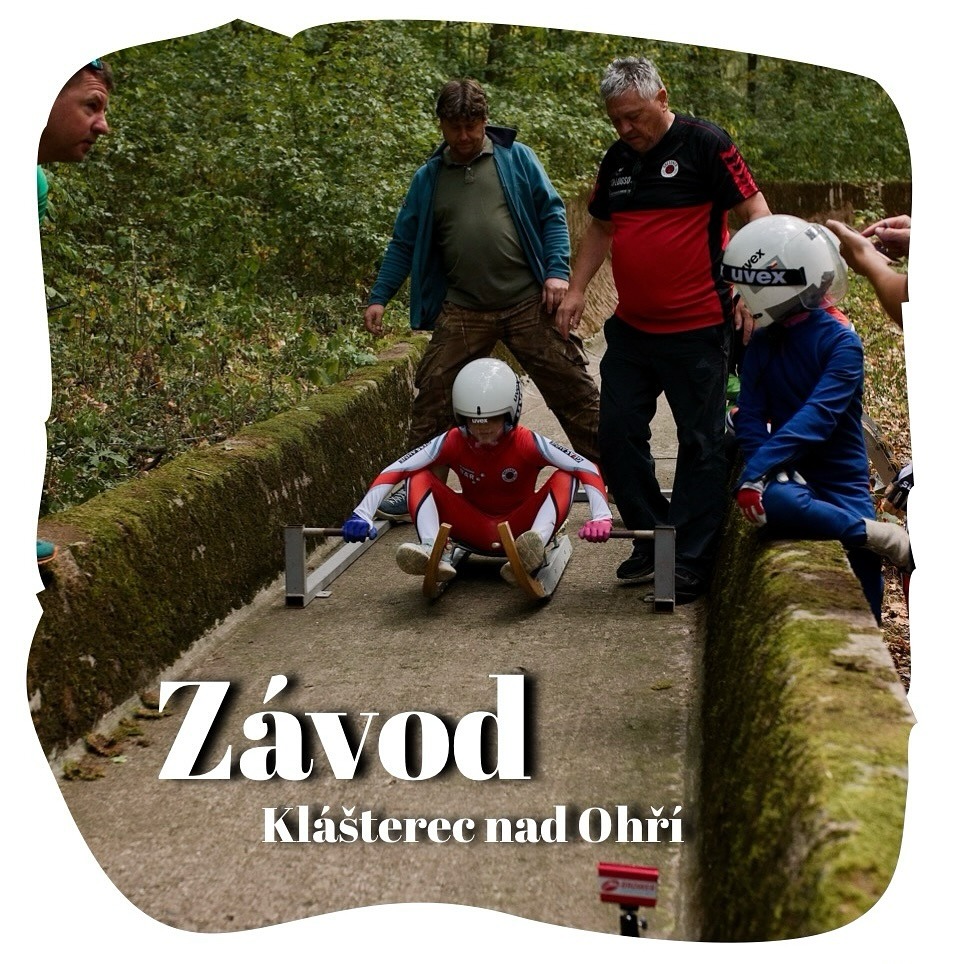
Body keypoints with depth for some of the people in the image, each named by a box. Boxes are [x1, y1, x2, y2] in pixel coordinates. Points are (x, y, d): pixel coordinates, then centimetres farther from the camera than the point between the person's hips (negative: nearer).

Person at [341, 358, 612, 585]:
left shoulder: (527, 444, -17)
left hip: (520, 528, -2)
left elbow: (586, 469, -25)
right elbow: (394, 471, -19)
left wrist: (601, 516, -42)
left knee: (564, 477, -25)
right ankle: (434, 553, -39)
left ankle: (534, 549, -50)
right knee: (419, 477, -14)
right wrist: (362, 513, -32)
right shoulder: (453, 443, -12)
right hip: (474, 531, 2)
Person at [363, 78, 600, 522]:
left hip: (528, 302, -2)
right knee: (432, 394, -1)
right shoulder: (429, 177, 11)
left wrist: (557, 270, -8)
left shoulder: (516, 158, 4)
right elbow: (404, 243, 14)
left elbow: (551, 213, 3)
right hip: (463, 311, 2)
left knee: (572, 387, 1)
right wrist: (379, 297, 7)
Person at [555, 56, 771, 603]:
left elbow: (755, 212, -9)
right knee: (617, 434, 7)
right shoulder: (618, 159, 12)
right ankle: (653, 540, 21)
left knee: (701, 443, 0)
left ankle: (691, 563, 7)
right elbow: (601, 228, 24)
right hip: (631, 330, 7)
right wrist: (577, 289, 14)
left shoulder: (705, 144, -8)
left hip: (697, 331, -7)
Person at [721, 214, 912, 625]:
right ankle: (882, 536, -24)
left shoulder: (841, 343, -9)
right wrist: (767, 473, -19)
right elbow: (750, 417, 1)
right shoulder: (762, 344, 7)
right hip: (790, 475, 3)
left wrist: (756, 471, -32)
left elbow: (817, 416, -22)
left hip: (840, 480, -3)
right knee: (772, 502, -37)